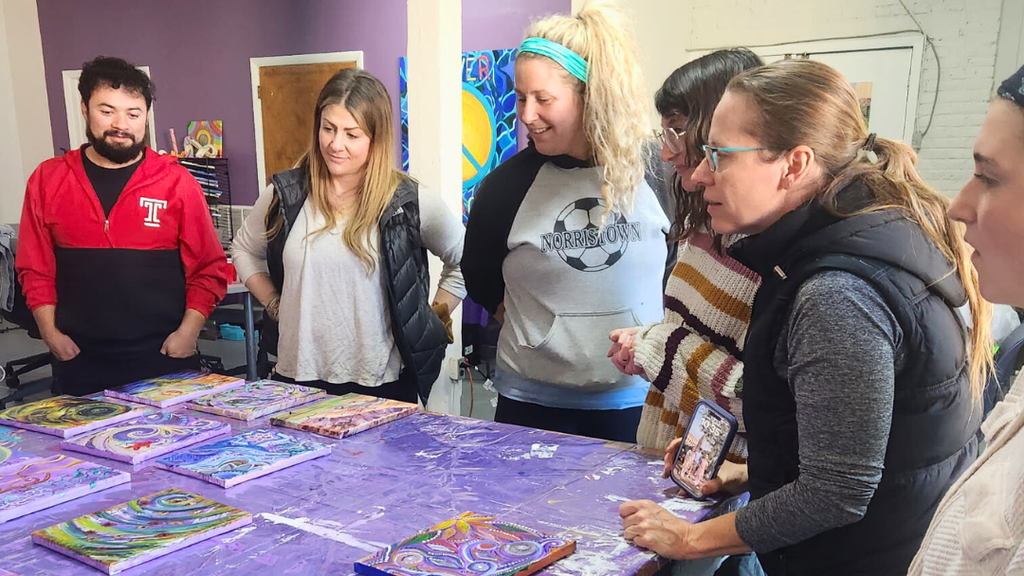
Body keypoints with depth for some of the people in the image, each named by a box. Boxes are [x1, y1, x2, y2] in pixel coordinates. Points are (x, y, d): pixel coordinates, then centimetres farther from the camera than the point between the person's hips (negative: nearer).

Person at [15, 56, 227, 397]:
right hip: (80, 361, 2)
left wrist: (188, 332, -10)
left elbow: (208, 269, -2)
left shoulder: (176, 182, -2)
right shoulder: (47, 180, 4)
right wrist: (50, 332, -2)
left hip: (165, 359, -1)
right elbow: (35, 268, 7)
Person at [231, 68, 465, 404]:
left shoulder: (409, 203, -6)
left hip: (382, 381, -2)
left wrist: (433, 320, 0)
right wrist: (274, 306, 6)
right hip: (299, 376, 2)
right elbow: (244, 251, 19)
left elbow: (466, 262, 7)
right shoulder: (285, 194, 1)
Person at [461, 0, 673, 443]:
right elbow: (481, 282, 9)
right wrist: (535, 328, 7)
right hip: (533, 402, 0)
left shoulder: (654, 172, -6)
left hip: (636, 401, 1)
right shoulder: (505, 186, -8)